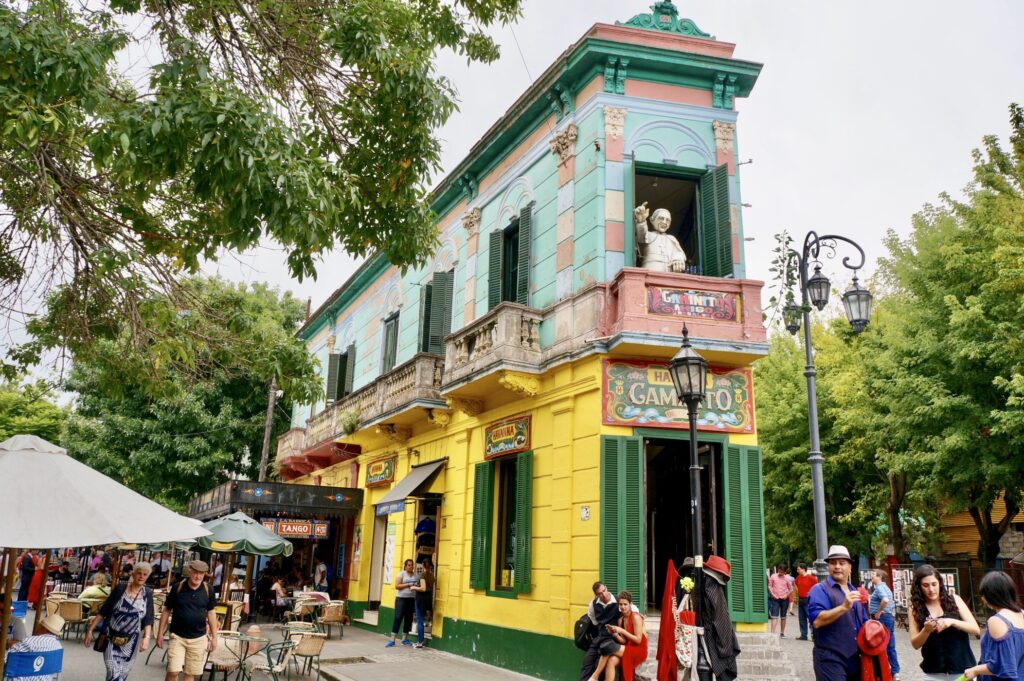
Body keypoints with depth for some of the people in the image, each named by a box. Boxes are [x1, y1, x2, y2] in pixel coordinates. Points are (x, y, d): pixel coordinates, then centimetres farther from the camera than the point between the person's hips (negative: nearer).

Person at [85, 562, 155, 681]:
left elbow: (148, 620, -2)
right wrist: (90, 630, -2)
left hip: (131, 641, 2)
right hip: (112, 638, -2)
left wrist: (147, 637, -15)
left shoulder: (147, 594, -2)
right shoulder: (120, 589, -6)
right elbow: (103, 611, -1)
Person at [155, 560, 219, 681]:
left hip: (198, 639, 1)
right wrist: (160, 634, 0)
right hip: (177, 636, -1)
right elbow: (166, 611, 1)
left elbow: (211, 613, 6)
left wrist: (214, 637, 4)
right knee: (173, 671, -9)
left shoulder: (208, 590, -3)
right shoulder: (178, 588, -7)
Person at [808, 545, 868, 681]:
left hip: (854, 659, 7)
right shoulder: (820, 589, -8)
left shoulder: (854, 592, 17)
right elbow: (816, 621, -22)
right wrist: (844, 607, -29)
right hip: (830, 659, -7)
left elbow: (864, 623, 25)